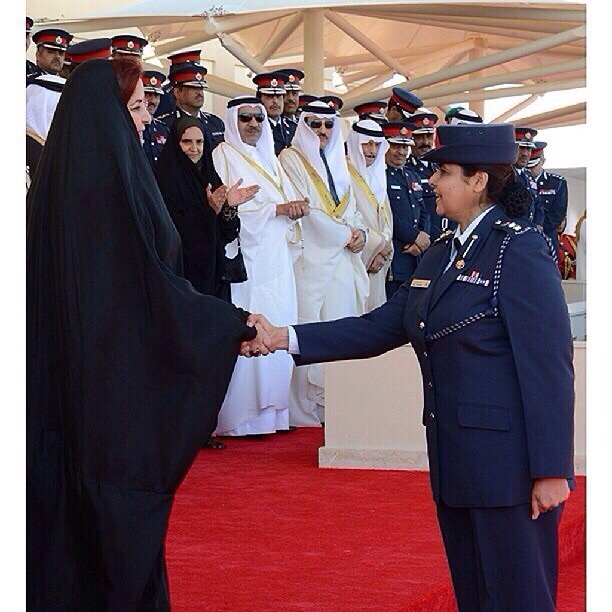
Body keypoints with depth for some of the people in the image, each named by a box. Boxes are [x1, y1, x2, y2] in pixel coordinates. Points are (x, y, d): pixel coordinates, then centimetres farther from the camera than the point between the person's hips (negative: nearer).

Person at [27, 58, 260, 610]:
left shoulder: (57, 182, 6)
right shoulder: (115, 185, -19)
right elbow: (153, 285, -20)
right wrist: (233, 323, -12)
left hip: (65, 376, 8)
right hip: (122, 378, -8)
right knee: (122, 512, 3)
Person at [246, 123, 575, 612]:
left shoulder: (520, 251, -12)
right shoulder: (440, 256, 14)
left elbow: (550, 368, -16)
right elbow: (378, 328, 10)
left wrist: (550, 471, -19)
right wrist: (284, 338, 1)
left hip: (509, 467, -9)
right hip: (455, 463, 9)